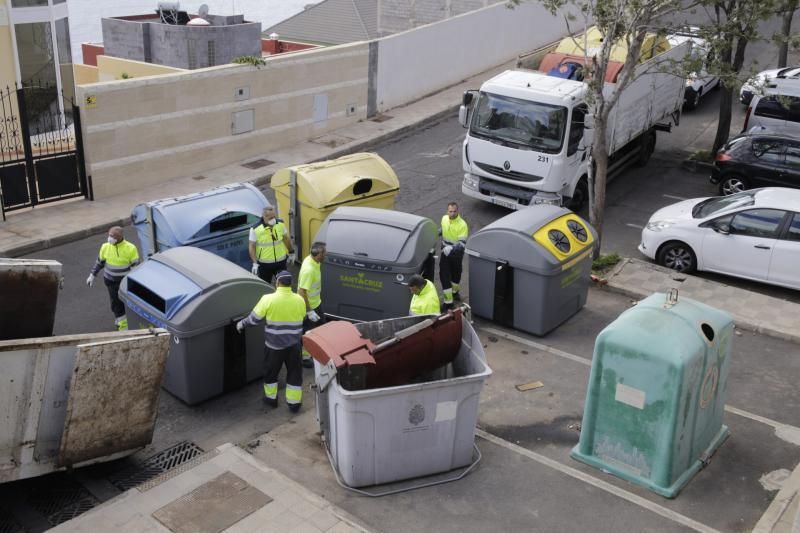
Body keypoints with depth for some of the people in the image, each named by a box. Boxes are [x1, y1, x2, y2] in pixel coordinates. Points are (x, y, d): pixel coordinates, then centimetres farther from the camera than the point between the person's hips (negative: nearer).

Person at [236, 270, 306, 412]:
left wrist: (242, 324, 9)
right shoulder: (299, 300, -6)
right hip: (294, 344, 2)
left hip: (274, 344, -2)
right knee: (294, 373, 14)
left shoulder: (268, 299, -16)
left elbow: (254, 318, -9)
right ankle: (294, 402, 20)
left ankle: (271, 398, 35)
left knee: (271, 372, 20)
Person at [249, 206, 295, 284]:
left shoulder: (280, 224, -7)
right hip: (264, 264, -3)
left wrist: (290, 252, 14)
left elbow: (286, 238, 8)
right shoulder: (255, 229, -18)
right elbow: (251, 246, -12)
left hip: (281, 261, 3)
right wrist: (255, 263, -17)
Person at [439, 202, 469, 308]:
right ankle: (448, 301, 3)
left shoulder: (462, 224, -23)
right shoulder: (444, 218, -5)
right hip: (445, 251, 3)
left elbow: (462, 243, -28)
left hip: (457, 253, -3)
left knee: (456, 274, 18)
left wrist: (452, 249, -41)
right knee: (444, 275, -4)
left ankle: (454, 291, 45)